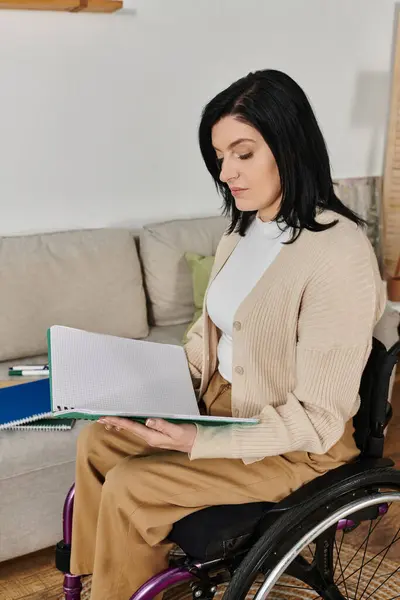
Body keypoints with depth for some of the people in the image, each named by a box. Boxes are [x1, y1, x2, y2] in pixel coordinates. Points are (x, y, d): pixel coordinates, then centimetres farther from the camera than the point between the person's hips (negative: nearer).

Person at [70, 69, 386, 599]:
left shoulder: (339, 253, -27)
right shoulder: (245, 229, 1)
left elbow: (318, 419, -24)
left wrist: (202, 442, -29)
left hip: (299, 448, -8)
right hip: (220, 399, 8)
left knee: (128, 487, -16)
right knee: (96, 442, 0)